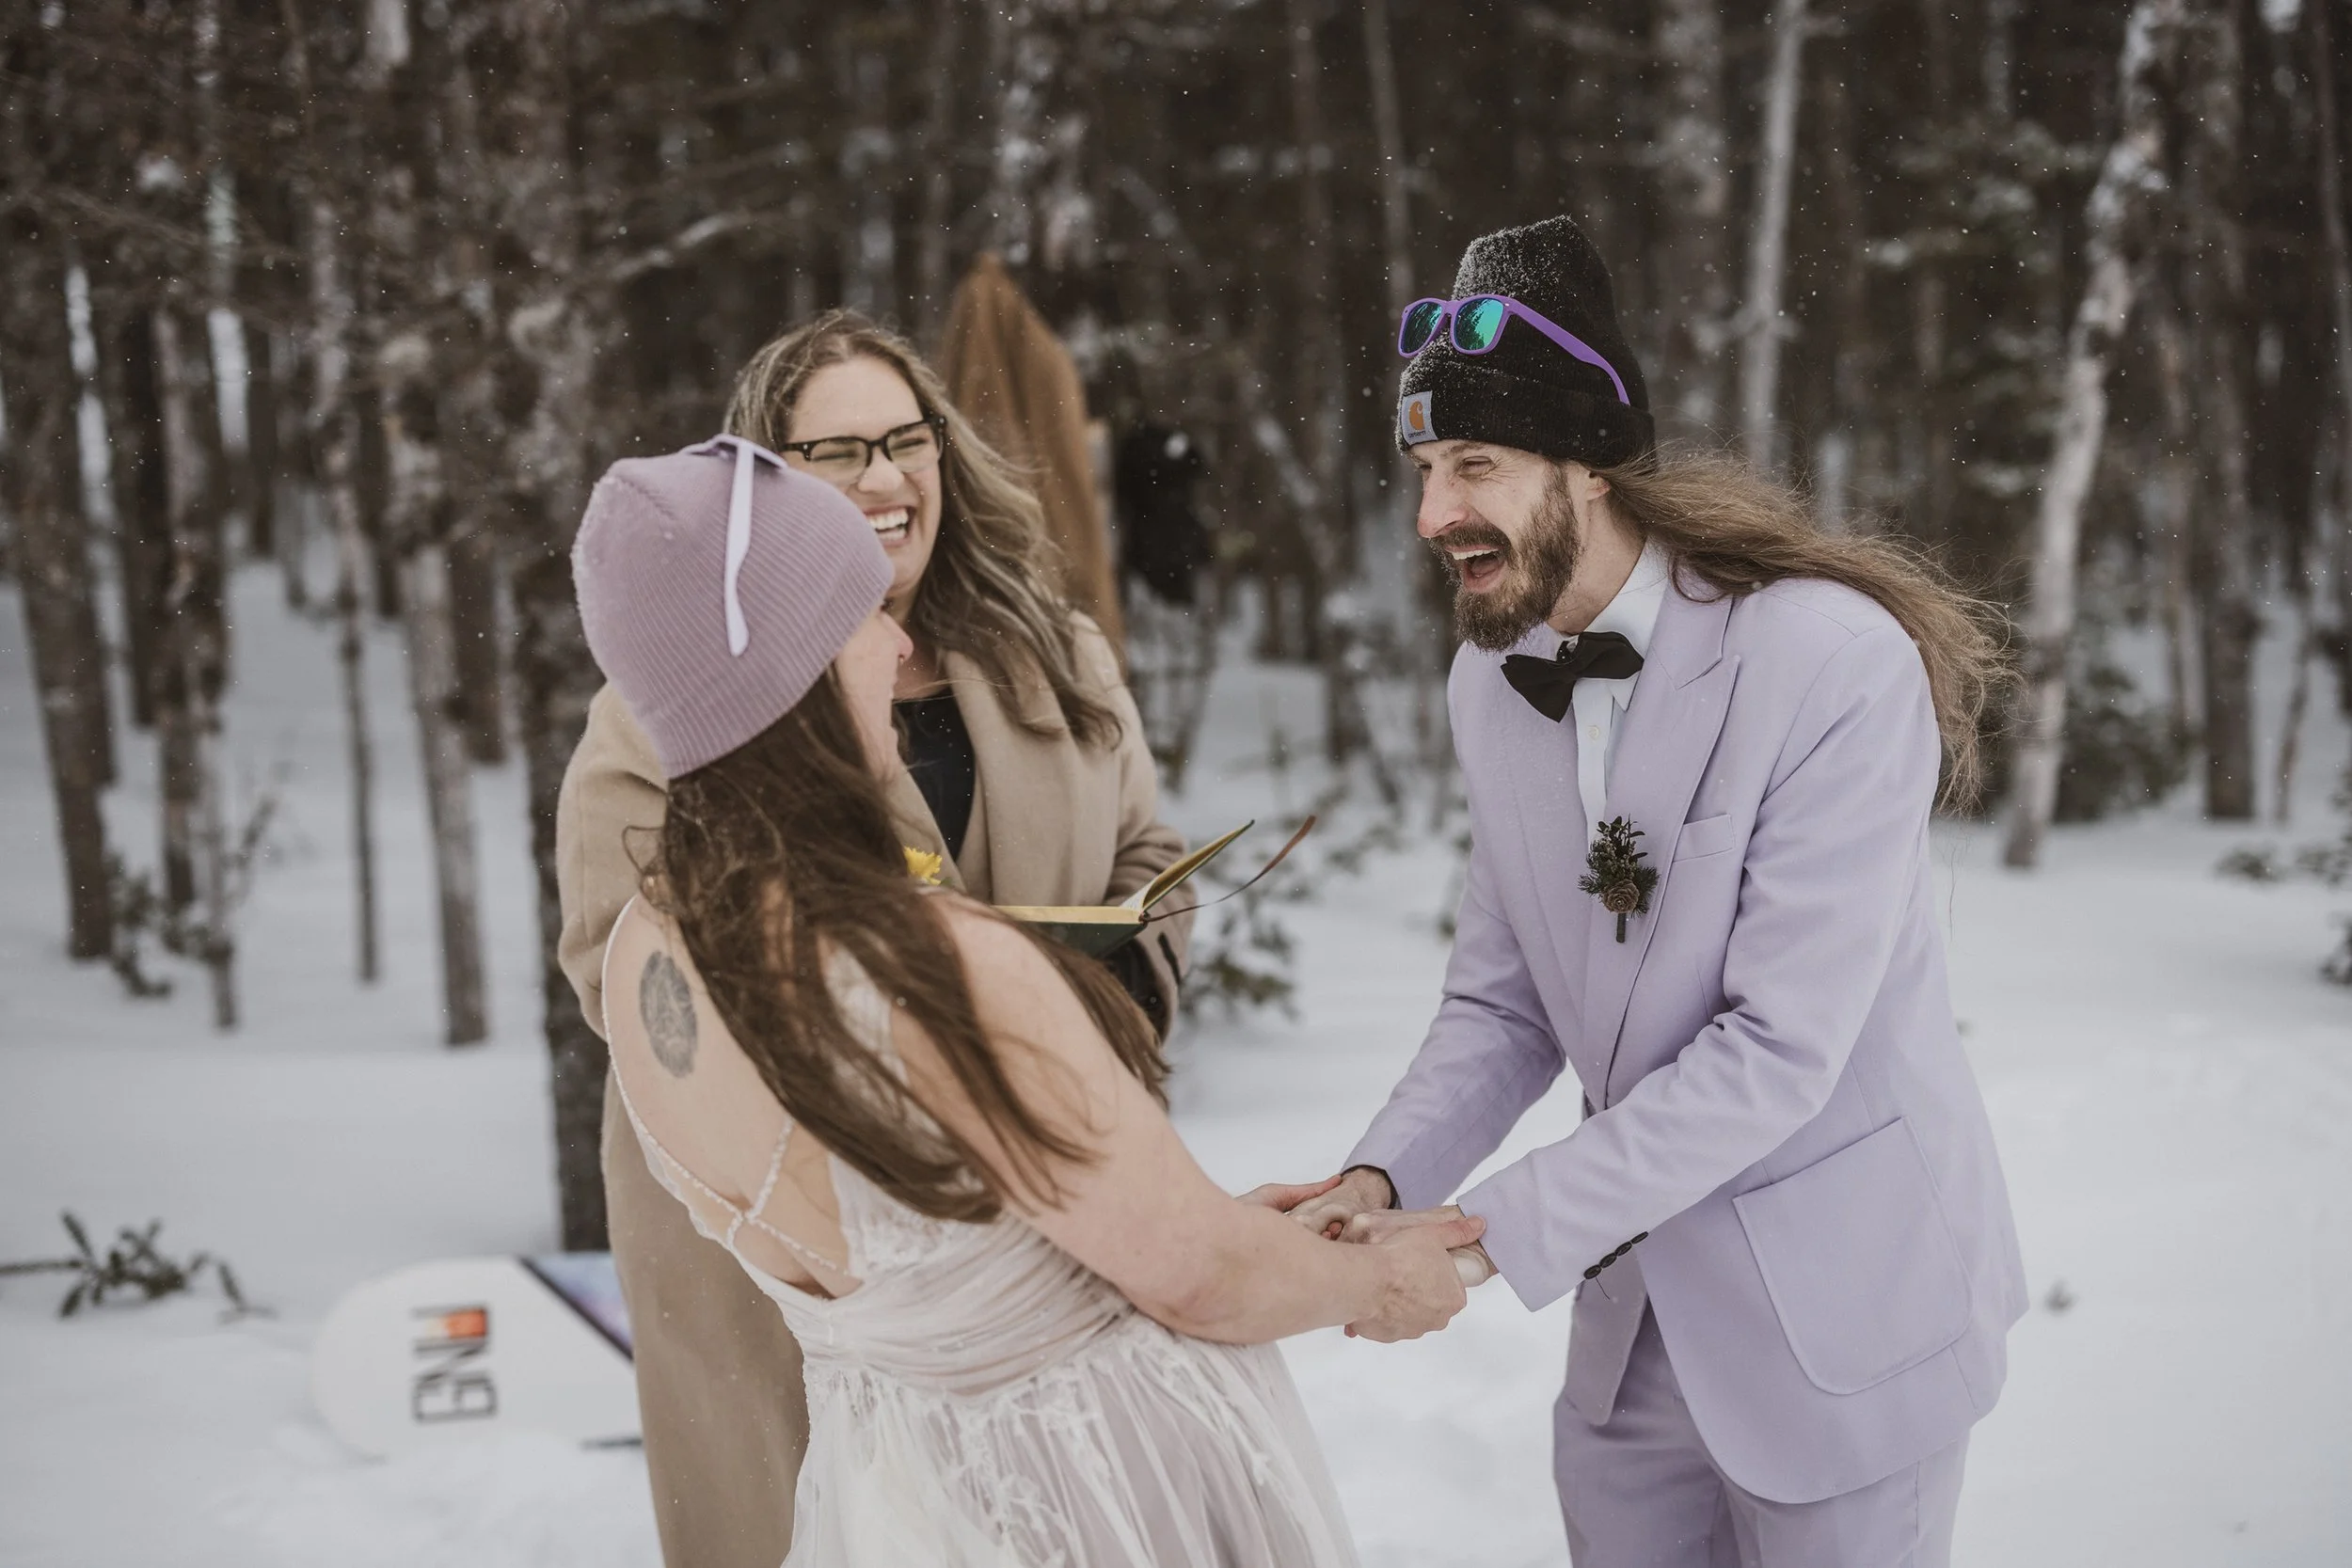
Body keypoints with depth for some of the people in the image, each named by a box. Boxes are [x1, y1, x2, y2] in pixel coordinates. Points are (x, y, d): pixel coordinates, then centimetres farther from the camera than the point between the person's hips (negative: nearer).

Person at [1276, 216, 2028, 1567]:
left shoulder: (1836, 659, -22)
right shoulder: (1491, 683, 2)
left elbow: (1780, 1048, -25)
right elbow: (1505, 1005, 5)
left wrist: (1496, 1234, -26)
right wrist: (1383, 1180, -14)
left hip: (1839, 1306, -6)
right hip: (1635, 1304, 6)